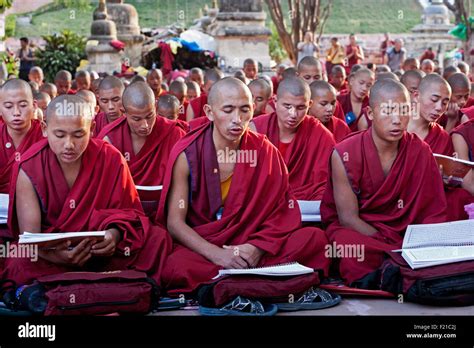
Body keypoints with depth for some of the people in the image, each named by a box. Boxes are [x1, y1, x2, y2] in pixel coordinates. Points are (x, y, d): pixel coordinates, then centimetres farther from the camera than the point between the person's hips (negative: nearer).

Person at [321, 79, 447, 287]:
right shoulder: (345, 154, -13)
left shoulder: (420, 152, -3)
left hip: (403, 230, 4)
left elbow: (433, 212, -1)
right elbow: (348, 218, -12)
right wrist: (393, 248, -23)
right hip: (354, 230, -4)